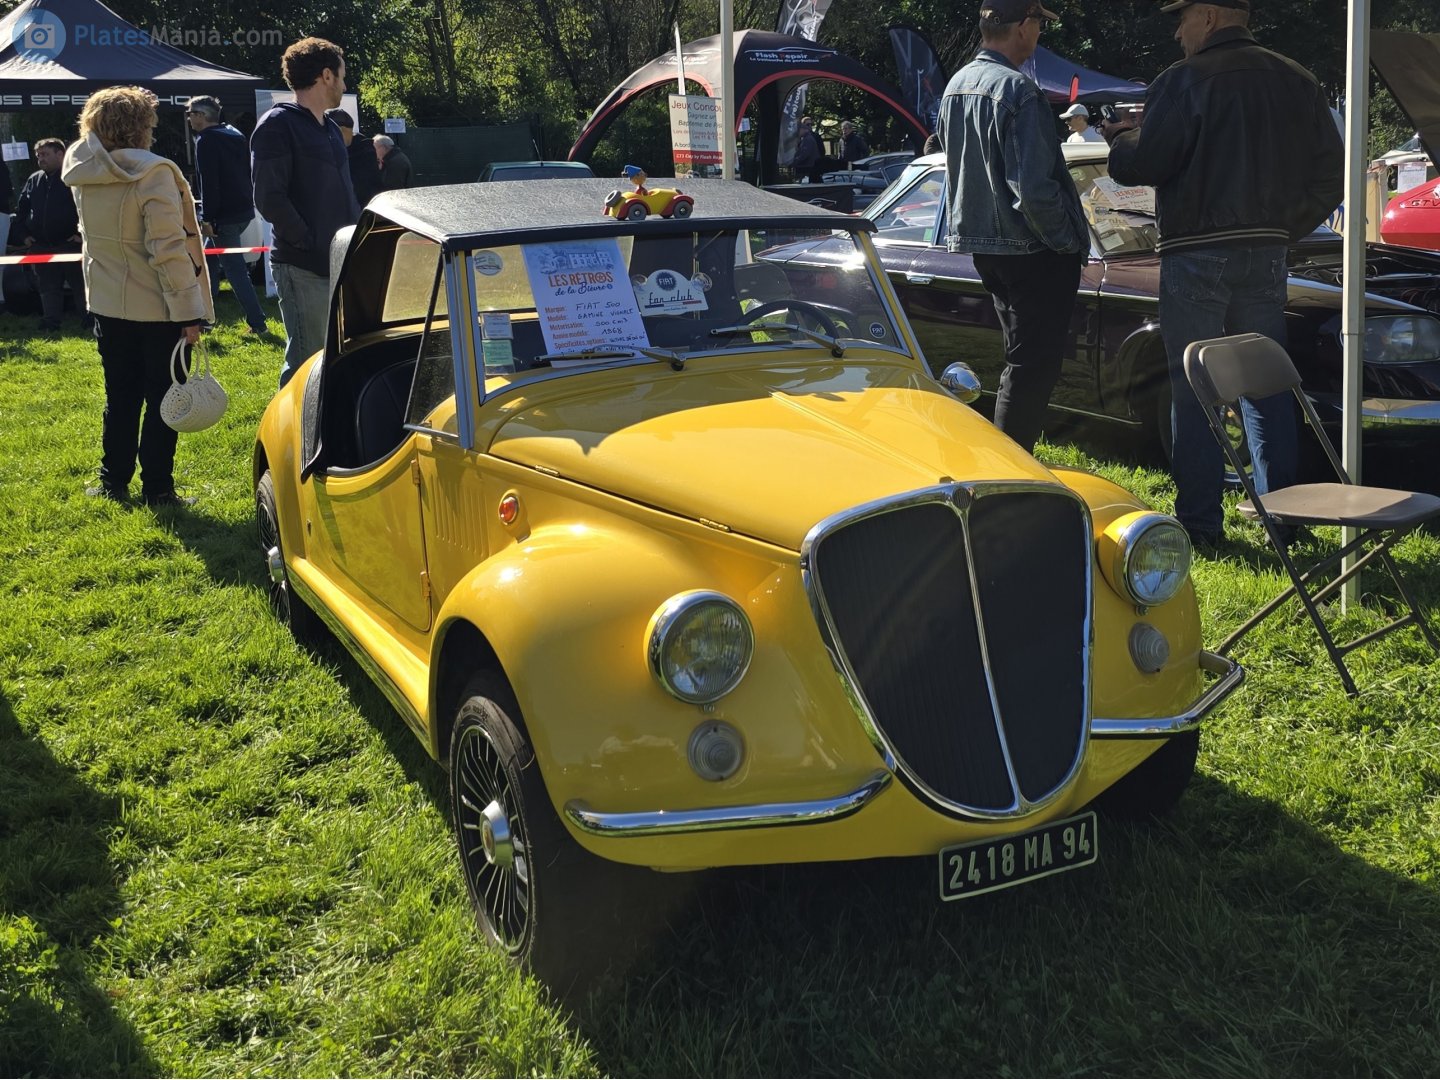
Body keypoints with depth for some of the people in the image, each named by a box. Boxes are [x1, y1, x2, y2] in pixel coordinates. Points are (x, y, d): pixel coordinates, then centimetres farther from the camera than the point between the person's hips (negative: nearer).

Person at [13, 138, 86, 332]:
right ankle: (50, 324, 19)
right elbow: (20, 210, 20)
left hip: (71, 245, -6)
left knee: (80, 285, 1)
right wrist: (22, 234, 10)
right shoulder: (34, 180, 12)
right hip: (41, 247, 6)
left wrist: (83, 232, -16)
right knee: (47, 288, 11)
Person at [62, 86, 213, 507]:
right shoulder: (152, 174, -18)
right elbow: (169, 251, -21)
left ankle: (113, 482, 22)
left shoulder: (84, 176, 2)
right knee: (163, 401, 5)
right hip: (158, 309, -6)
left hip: (109, 305, 6)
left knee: (120, 398, 16)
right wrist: (189, 312, -17)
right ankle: (157, 488, 9)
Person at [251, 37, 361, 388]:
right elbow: (269, 198, -15)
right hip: (304, 268, -8)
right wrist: (312, 245, -17)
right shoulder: (278, 125, -7)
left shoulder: (330, 129, 20)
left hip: (342, 265, 8)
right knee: (306, 364, -7)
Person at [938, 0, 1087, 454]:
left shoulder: (956, 85, 8)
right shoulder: (1017, 91, -21)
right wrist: (1067, 242, -13)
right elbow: (1034, 187, -25)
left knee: (1022, 358, 20)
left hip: (979, 243, 9)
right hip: (1028, 248, -9)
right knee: (1034, 365, -1)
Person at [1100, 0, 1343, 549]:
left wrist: (1120, 137, 9)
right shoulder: (1296, 81, 11)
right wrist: (1288, 227, 19)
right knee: (1266, 389, 13)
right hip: (1266, 255, 6)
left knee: (1194, 393, 1)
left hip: (1197, 255, -5)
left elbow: (1144, 164, -12)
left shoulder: (1185, 80, -9)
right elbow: (1331, 172, 12)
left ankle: (1200, 521, 2)